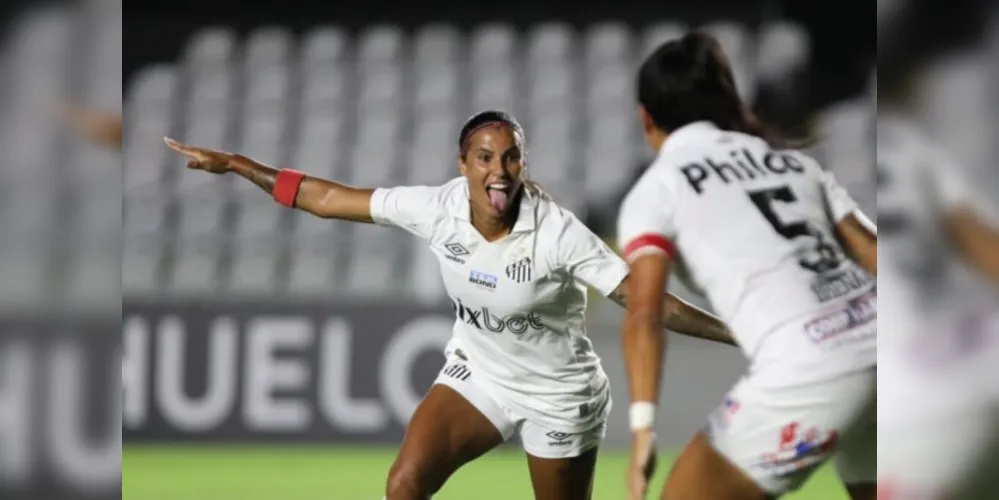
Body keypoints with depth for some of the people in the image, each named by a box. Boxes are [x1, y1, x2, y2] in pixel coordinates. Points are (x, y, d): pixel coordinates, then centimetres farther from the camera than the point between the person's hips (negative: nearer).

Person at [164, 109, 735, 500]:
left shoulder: (556, 232, -27)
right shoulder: (437, 209, -16)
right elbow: (329, 198, -9)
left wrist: (740, 332, -35)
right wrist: (235, 164, -10)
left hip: (559, 394, -4)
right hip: (478, 373, 4)